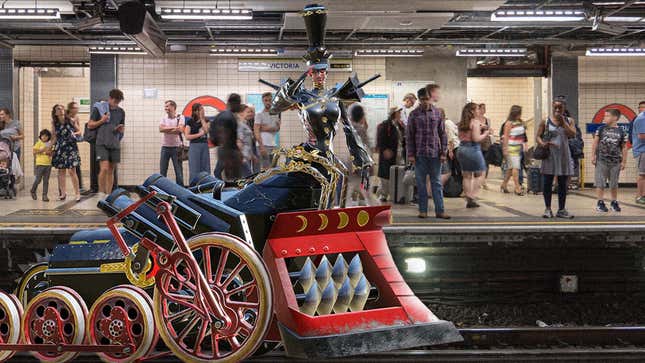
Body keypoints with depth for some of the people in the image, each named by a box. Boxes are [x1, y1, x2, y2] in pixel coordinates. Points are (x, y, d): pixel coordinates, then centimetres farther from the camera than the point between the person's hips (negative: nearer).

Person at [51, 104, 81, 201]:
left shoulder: (70, 120, -2)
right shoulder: (54, 123, 4)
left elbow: (78, 131, 10)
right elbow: (54, 137, 14)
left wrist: (74, 134, -6)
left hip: (70, 147, -3)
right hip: (59, 148, 3)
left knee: (71, 171, -9)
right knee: (61, 171, 5)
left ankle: (78, 193, -3)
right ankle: (63, 193, 16)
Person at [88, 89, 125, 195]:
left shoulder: (121, 112, 11)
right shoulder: (98, 108, 0)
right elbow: (90, 125, 3)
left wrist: (120, 129, -2)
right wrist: (101, 121, -12)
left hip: (115, 144, 4)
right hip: (102, 143, -4)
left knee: (111, 171, 6)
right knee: (104, 168, -17)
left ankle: (108, 194, 12)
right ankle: (101, 193, -6)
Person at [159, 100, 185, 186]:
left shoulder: (180, 117, -1)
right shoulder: (163, 118, 9)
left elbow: (180, 130, -16)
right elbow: (161, 129, -8)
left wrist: (166, 130, -9)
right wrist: (174, 128, -14)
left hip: (176, 147, -3)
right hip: (165, 147, 3)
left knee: (179, 171, 0)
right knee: (162, 171, 5)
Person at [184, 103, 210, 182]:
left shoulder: (205, 120, 11)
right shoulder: (190, 122, 0)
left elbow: (206, 130, -9)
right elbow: (187, 137, -6)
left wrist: (202, 119, -5)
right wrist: (199, 134, -8)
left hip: (205, 146, 4)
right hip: (194, 146, -4)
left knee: (205, 169, 3)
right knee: (194, 170, -5)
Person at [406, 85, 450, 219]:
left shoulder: (437, 112, 4)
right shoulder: (414, 114, 1)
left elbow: (442, 133, 6)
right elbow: (409, 135, 2)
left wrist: (444, 152, 1)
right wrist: (410, 154, -3)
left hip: (435, 153, 1)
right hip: (419, 153, 0)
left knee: (436, 182, 4)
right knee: (420, 183, 6)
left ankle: (439, 210, 7)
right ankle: (423, 210, 14)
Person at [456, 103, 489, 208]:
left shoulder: (461, 123, 10)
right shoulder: (475, 122, -11)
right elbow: (476, 139, -18)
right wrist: (486, 134, -2)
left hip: (461, 149, 7)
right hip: (473, 149, -7)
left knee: (467, 176, 12)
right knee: (479, 174, 6)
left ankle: (468, 199, 13)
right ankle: (472, 197, -4)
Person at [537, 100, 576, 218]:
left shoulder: (568, 121, 7)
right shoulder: (545, 122, 2)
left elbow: (573, 135, -8)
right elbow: (538, 136, 1)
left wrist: (563, 122, -13)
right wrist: (542, 143, -20)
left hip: (564, 155, 2)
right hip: (549, 155, -2)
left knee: (563, 184, 6)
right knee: (547, 183, 0)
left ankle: (561, 210, 13)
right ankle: (547, 209, 9)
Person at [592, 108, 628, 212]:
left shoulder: (621, 132, 1)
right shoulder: (601, 129, 1)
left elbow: (624, 147, 4)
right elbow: (595, 143, 5)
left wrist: (623, 161, 2)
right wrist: (593, 155, -1)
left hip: (615, 162, 1)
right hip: (601, 160, 0)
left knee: (614, 184, 10)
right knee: (600, 183, 1)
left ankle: (614, 202, 21)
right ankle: (600, 203, 7)